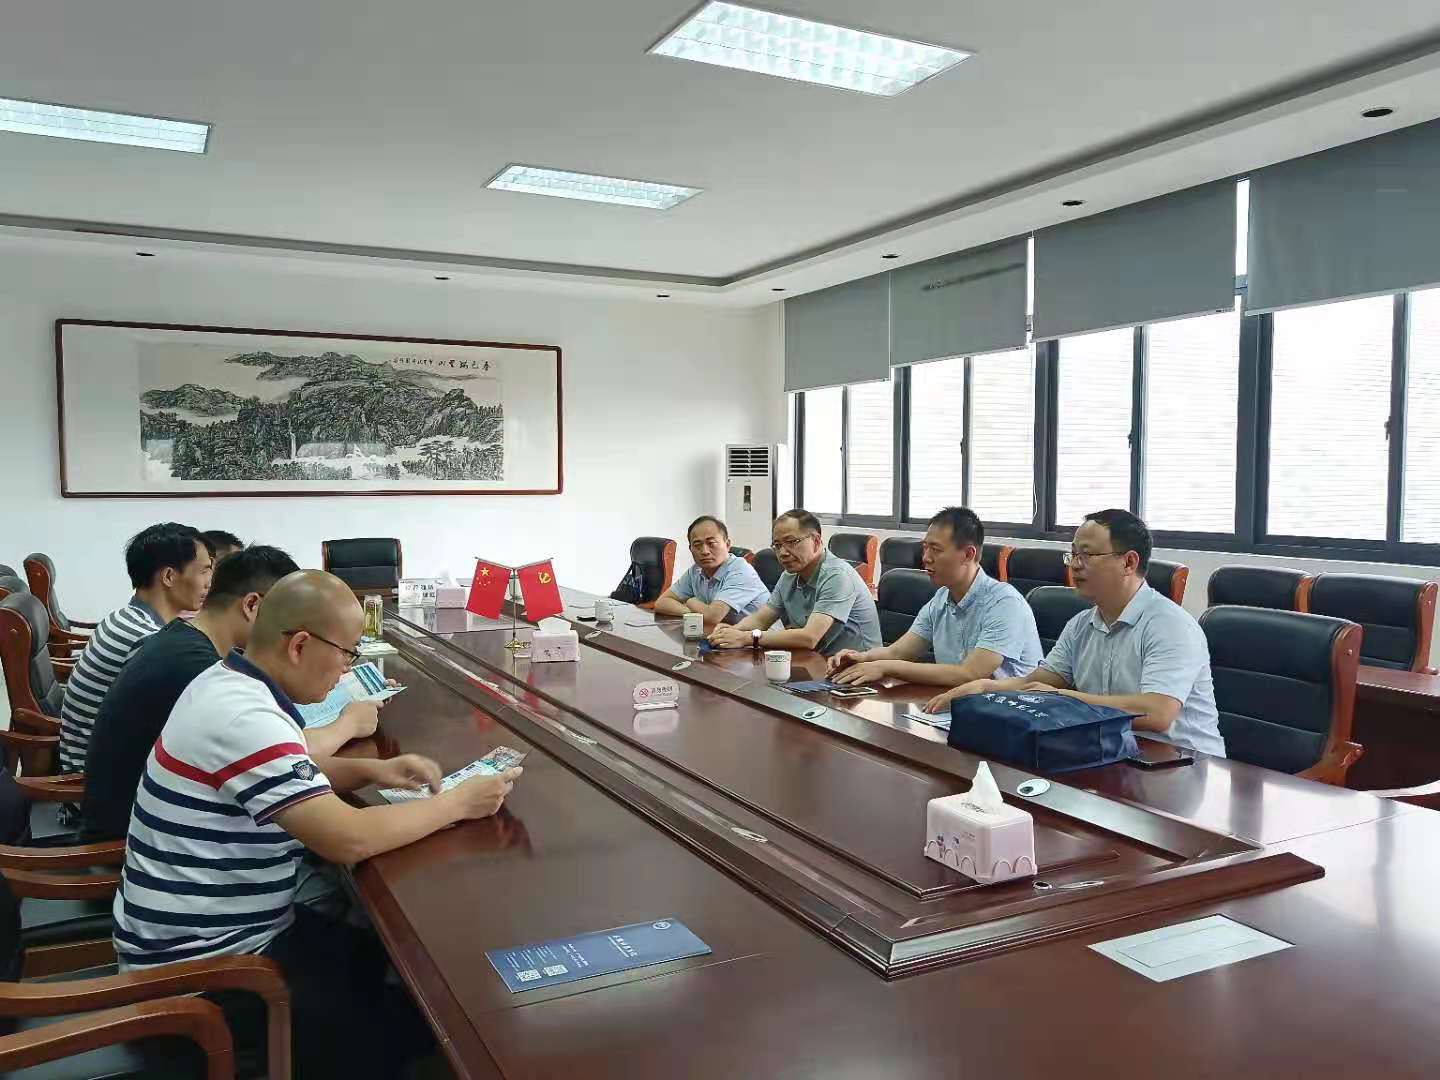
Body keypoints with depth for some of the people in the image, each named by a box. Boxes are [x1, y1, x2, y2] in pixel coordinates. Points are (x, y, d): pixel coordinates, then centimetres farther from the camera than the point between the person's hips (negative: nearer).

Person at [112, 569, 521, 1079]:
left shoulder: (230, 683, 2)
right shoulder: (244, 718, -29)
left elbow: (293, 774, 19)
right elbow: (350, 839, -33)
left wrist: (370, 770, 2)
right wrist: (458, 803, -20)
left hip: (217, 927, 10)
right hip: (196, 967, -10)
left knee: (375, 959, 15)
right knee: (398, 1028, -4)